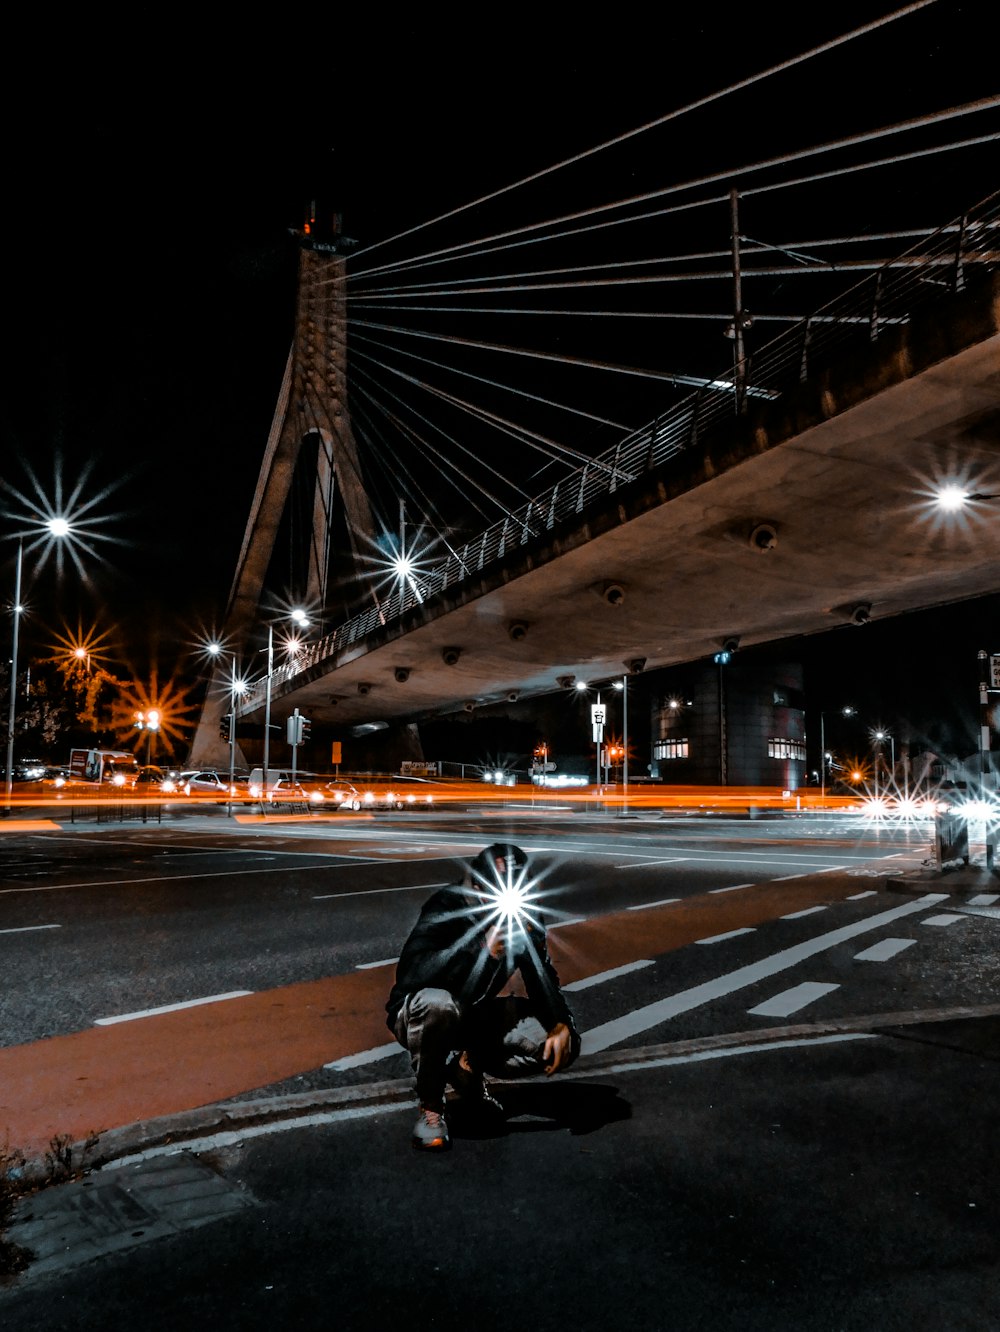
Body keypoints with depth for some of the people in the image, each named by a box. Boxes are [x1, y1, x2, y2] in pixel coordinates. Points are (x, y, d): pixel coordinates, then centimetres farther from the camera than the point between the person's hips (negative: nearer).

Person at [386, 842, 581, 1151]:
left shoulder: (525, 918, -9)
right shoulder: (447, 907, -25)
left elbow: (542, 980, 1)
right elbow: (410, 972, -39)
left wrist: (561, 1026, -18)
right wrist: (481, 949, -47)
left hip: (478, 1015, 5)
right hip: (417, 1014, -5)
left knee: (564, 1046, -12)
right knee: (437, 1004, -41)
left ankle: (468, 1068, 6)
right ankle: (430, 1107, -15)